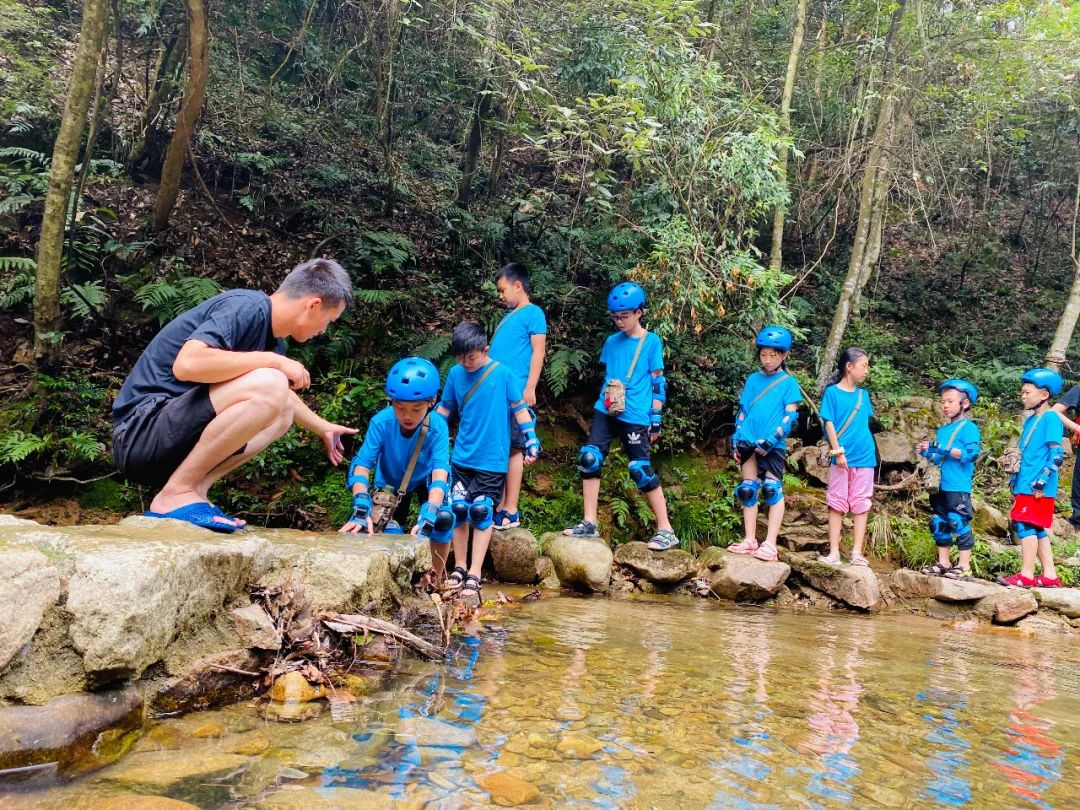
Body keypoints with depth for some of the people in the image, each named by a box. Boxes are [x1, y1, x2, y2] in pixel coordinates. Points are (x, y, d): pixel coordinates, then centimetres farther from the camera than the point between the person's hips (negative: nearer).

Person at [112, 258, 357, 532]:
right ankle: (176, 495, -16)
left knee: (283, 411, 14)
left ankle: (195, 488, 1)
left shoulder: (273, 339, 12)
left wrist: (323, 428, 44)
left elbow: (281, 394, 33)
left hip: (172, 438, 10)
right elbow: (186, 364, -30)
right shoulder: (247, 306, -15)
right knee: (267, 385, -25)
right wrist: (273, 360, -21)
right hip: (142, 432, -10)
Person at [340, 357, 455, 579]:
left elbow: (440, 471, -45)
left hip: (424, 480, -1)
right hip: (390, 482, 1)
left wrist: (428, 515, -60)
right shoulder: (381, 422, -35)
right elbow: (362, 464, -39)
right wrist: (361, 509, -55)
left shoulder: (437, 427, -36)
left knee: (444, 518, -24)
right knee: (390, 533, -12)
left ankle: (435, 580, -3)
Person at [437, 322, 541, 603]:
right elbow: (444, 410, 14)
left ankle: (474, 576, 2)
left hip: (492, 460, -3)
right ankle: (460, 568, 20)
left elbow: (519, 408, -1)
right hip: (462, 457, 4)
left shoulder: (503, 374, -8)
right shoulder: (456, 374, 2)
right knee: (458, 511, 5)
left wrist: (531, 441, -5)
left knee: (482, 513, -4)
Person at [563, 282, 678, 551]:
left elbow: (658, 383, -2)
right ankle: (589, 523, 7)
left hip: (634, 416, -5)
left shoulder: (652, 342, -2)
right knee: (589, 459, -3)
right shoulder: (612, 341, 12)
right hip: (606, 411, 5)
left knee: (641, 470, -5)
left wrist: (656, 418, -4)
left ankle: (665, 531, 6)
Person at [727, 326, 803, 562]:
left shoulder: (789, 383, 2)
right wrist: (737, 440, 6)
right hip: (749, 444, 4)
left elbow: (790, 417, -5)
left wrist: (771, 440, -16)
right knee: (747, 490, 5)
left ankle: (770, 544, -4)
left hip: (773, 445, -4)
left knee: (772, 490, -6)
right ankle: (750, 540, 11)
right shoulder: (752, 379, 13)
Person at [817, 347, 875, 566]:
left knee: (861, 505, 4)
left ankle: (857, 552, 9)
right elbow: (829, 423, -7)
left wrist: (869, 448, 11)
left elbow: (865, 423, 17)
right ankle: (834, 552, 5)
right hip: (841, 458, -4)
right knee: (837, 504, 2)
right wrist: (838, 451, -13)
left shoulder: (863, 395, 10)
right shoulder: (832, 392, -3)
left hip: (864, 457, 4)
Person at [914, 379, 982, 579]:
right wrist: (926, 452, 6)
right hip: (940, 486, 8)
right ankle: (943, 563, 21)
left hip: (958, 487, -8)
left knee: (959, 523, -7)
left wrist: (947, 451, -21)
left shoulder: (969, 428, -5)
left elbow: (972, 453, -18)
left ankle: (964, 566, -1)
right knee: (939, 523, 12)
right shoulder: (942, 430, 17)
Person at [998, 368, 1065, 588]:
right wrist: (1015, 484, 22)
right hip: (1025, 486, 9)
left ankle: (1026, 575, -8)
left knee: (1026, 525, -10)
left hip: (1037, 488, -9)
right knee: (1037, 529, 10)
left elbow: (1057, 455, -16)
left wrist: (1040, 482, -20)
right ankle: (1049, 575, 16)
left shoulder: (1051, 418, -9)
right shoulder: (1030, 421, 18)